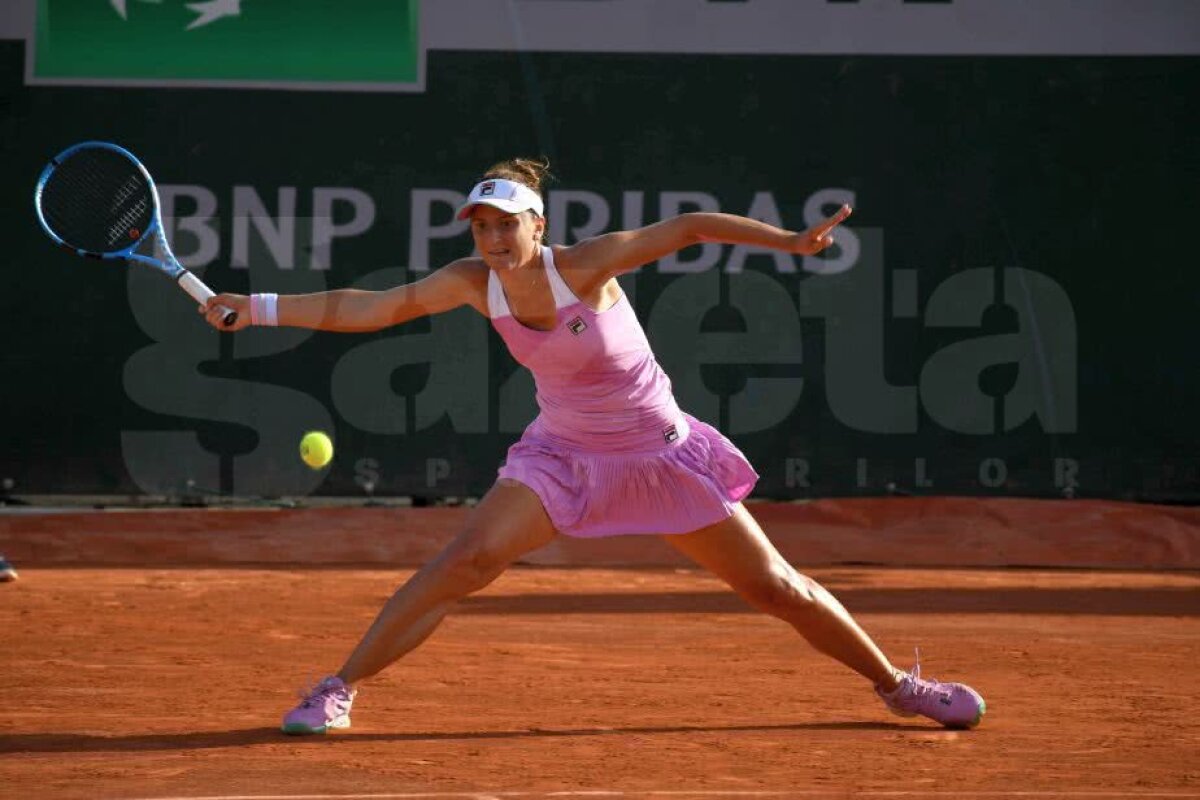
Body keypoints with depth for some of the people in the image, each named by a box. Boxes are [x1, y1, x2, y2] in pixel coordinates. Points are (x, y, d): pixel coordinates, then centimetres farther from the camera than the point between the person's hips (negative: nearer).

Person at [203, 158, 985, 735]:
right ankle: (339, 690, -13)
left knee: (775, 585, 2)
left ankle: (897, 683, 22)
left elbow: (692, 226, -25)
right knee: (464, 561, -19)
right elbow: (365, 308, -11)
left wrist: (791, 240, -35)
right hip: (563, 454, 2)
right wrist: (255, 308, -17)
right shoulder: (471, 282, -13)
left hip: (659, 456, -2)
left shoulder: (585, 265, -24)